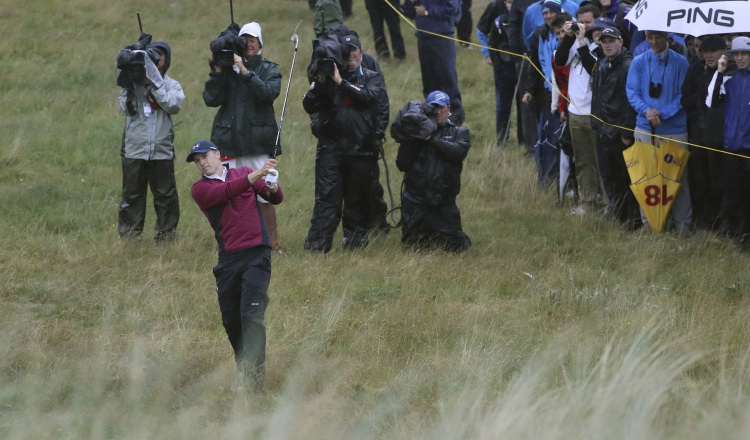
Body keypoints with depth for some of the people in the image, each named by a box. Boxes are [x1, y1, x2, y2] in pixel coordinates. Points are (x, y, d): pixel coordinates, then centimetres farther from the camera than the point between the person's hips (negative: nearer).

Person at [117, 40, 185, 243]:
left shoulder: (171, 85, 6)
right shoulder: (134, 82, 5)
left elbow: (173, 105, -15)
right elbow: (125, 109, -5)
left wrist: (154, 81, -19)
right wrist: (129, 86, -16)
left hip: (161, 151, 0)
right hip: (134, 150, 0)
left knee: (165, 196, 4)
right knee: (132, 195, 4)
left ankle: (166, 235, 14)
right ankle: (128, 237, 11)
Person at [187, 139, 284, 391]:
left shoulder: (244, 173, 11)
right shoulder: (200, 189, 6)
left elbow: (276, 199, 5)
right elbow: (225, 192, -13)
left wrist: (272, 186, -19)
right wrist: (255, 176, -25)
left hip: (257, 255, -2)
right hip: (228, 260, 2)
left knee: (251, 315, -13)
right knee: (230, 320, 6)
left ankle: (255, 378, -16)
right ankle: (243, 372, 24)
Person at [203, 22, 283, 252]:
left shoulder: (269, 69, 8)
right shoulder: (227, 68, 9)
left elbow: (269, 93, -13)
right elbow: (211, 99, 0)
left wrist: (245, 71, -18)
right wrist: (217, 72, -9)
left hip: (257, 142, -2)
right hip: (228, 141, 2)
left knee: (264, 196, -4)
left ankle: (273, 242, 6)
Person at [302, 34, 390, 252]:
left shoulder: (373, 78, 11)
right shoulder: (328, 76, 13)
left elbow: (370, 97, -11)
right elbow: (309, 106, 5)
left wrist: (341, 82, -15)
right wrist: (319, 84, -10)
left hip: (361, 147, 0)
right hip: (331, 146, 0)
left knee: (359, 196, 4)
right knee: (326, 195, -8)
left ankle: (355, 238, 15)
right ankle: (318, 242, -12)